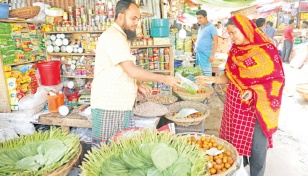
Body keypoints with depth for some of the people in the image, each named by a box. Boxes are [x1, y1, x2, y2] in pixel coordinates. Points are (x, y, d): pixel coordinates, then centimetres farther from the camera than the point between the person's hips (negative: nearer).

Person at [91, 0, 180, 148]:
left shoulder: (121, 37, 17)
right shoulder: (112, 37, -16)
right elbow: (132, 70, -23)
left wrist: (138, 84, 9)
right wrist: (163, 79, -17)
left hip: (120, 105, 9)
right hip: (108, 107, -9)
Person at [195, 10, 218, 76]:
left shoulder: (211, 27, -7)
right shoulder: (200, 27, 15)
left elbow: (215, 42, -12)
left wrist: (213, 55, -18)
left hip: (205, 53, -8)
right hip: (198, 53, 8)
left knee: (206, 72, -8)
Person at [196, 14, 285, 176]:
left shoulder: (266, 49, -13)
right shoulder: (235, 50, 4)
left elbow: (277, 78, -12)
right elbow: (230, 77, 6)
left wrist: (254, 91, -24)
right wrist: (212, 79, -10)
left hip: (257, 106, -5)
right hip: (235, 104, 6)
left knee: (257, 147, 8)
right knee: (236, 141, 17)